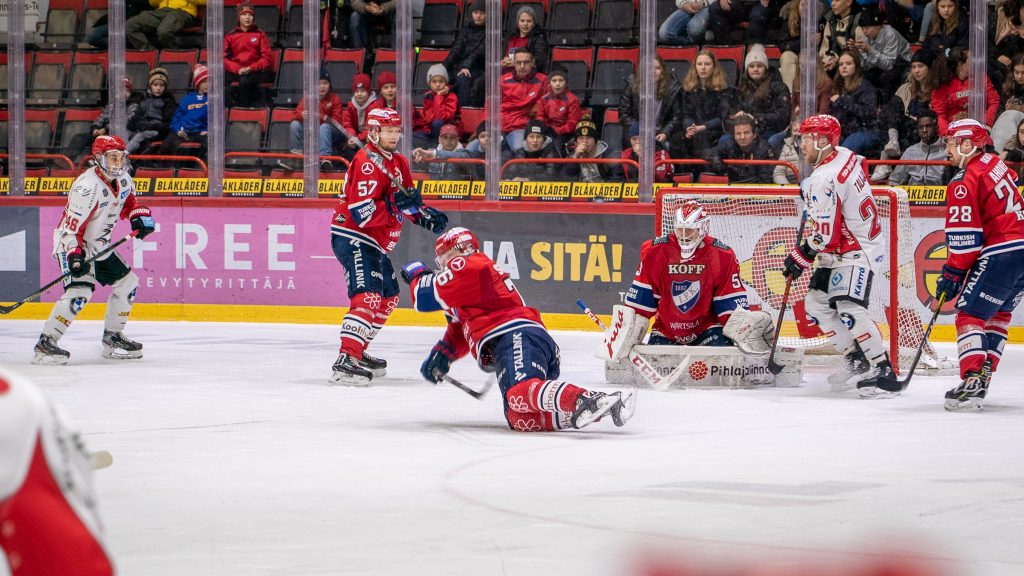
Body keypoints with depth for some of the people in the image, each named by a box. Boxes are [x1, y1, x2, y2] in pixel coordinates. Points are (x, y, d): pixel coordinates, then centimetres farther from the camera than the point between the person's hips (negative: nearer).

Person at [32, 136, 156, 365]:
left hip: (99, 246, 9)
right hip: (72, 245, -9)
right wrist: (74, 256, -38)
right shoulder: (88, 187, -27)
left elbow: (128, 202, 21)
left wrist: (140, 216, 0)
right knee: (80, 291, -27)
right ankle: (45, 344, -26)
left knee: (127, 283, 13)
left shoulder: (123, 179, 0)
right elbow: (71, 227, -28)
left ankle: (112, 338, 26)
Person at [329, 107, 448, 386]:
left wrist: (426, 215, 6)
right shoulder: (367, 163, -19)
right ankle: (345, 362, -34)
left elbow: (408, 198, 23)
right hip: (353, 239, -11)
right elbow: (361, 212, -27)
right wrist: (395, 205, -34)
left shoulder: (397, 162, 12)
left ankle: (358, 352, 29)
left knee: (388, 297, 21)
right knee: (368, 296, -25)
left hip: (374, 243, 11)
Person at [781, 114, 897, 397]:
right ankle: (857, 359, 15)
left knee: (848, 309, -22)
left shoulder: (824, 180, -25)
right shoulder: (845, 156, 1)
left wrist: (800, 257, -9)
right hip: (841, 251, 11)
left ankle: (883, 373, -22)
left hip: (858, 252, -11)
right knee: (816, 302, 11)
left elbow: (823, 236, -24)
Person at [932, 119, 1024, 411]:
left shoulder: (965, 182, -12)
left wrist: (952, 274, -7)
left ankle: (972, 383, -22)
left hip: (1000, 254, -9)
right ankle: (984, 375, 20)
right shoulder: (995, 164, 15)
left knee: (970, 314, -8)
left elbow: (964, 236, -15)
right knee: (999, 313, 21)